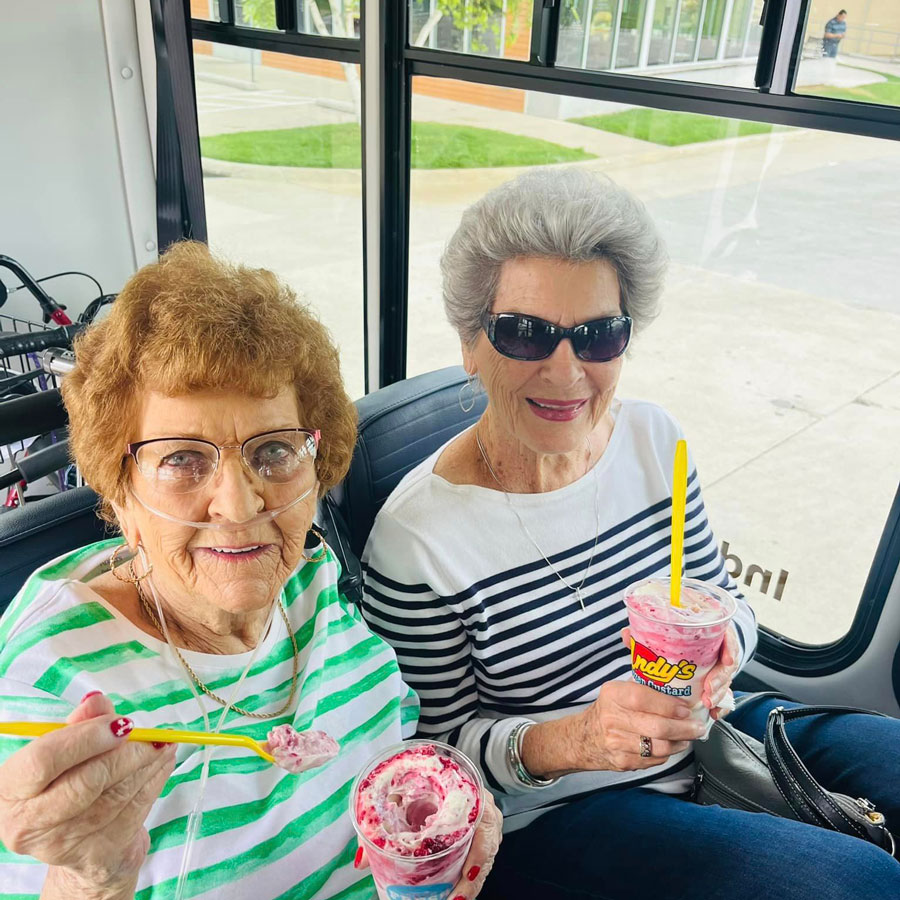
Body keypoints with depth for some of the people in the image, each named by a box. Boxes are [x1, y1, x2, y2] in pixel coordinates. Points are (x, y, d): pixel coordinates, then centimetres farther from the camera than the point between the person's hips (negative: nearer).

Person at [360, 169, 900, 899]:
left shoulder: (653, 437, -4)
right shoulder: (415, 541, -22)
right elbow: (441, 747, -10)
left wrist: (717, 647, -17)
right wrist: (563, 741, -29)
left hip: (707, 743, 6)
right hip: (548, 816, -6)